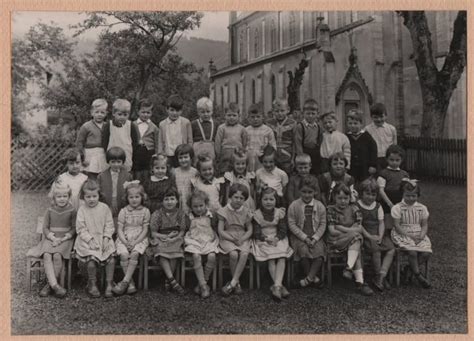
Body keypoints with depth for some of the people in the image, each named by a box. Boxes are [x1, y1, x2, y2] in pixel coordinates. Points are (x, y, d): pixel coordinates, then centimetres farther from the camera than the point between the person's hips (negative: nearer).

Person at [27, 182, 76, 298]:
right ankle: (55, 285, -31)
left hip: (65, 239, -2)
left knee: (57, 255, -29)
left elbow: (74, 228, 1)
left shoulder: (71, 211, 2)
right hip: (50, 238, 2)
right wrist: (53, 237, -10)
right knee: (46, 255, -27)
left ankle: (49, 284, -17)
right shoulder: (50, 211, 8)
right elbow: (45, 228, 8)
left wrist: (63, 238, -12)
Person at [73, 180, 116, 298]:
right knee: (92, 260, -24)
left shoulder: (104, 208, 3)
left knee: (111, 258, -19)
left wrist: (106, 238, -9)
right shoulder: (82, 210, 0)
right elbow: (81, 229, -3)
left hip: (103, 238, 2)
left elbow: (109, 225, 5)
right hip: (87, 240, -2)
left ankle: (109, 284, -4)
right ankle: (92, 284, 0)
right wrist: (90, 240, -15)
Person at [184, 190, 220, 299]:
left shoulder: (211, 216, 8)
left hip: (209, 241, 1)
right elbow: (184, 230, 11)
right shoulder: (189, 218, 8)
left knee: (212, 256, -29)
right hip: (193, 241, -1)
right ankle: (203, 285, -26)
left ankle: (202, 282, -12)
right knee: (196, 256, -31)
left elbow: (215, 229, 12)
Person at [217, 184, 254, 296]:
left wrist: (242, 239, -12)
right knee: (233, 254, -32)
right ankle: (236, 282, -13)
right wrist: (233, 239, -16)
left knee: (244, 254, -30)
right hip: (227, 238, -2)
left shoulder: (246, 212, 6)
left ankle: (233, 282, -24)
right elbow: (220, 231, -4)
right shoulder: (224, 211, -2)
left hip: (243, 239, 2)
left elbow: (249, 230, 7)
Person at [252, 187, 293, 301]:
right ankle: (280, 286, -22)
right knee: (271, 259, -25)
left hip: (278, 239, 2)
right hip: (263, 241, -2)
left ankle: (276, 286, -29)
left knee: (282, 258, -24)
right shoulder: (257, 214, -2)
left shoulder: (280, 213, 5)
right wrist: (266, 239, -20)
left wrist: (277, 238, -16)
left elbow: (283, 230, 3)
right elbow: (256, 233, -5)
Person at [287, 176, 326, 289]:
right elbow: (292, 224, -5)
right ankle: (313, 277, -7)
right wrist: (305, 237, -13)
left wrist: (315, 238, -12)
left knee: (319, 251, -25)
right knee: (304, 250, -28)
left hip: (315, 236, 2)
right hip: (299, 237, -2)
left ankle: (309, 278, -12)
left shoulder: (320, 206, 2)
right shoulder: (294, 205, -4)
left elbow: (322, 224, 3)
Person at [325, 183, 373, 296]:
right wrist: (352, 230, -11)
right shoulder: (331, 210, -2)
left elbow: (360, 228, -2)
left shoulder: (354, 209, 8)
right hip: (334, 242, -4)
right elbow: (332, 231, -11)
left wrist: (341, 228, -12)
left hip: (352, 240, 4)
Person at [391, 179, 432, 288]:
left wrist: (421, 236, -11)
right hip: (402, 235, -4)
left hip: (419, 236, 4)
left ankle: (409, 269, 0)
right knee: (412, 252, -30)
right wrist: (410, 236, -16)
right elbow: (397, 226, -8)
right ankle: (418, 276, -10)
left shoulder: (422, 208, 9)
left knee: (427, 253, -21)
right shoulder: (397, 208, -4)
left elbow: (424, 225, 8)